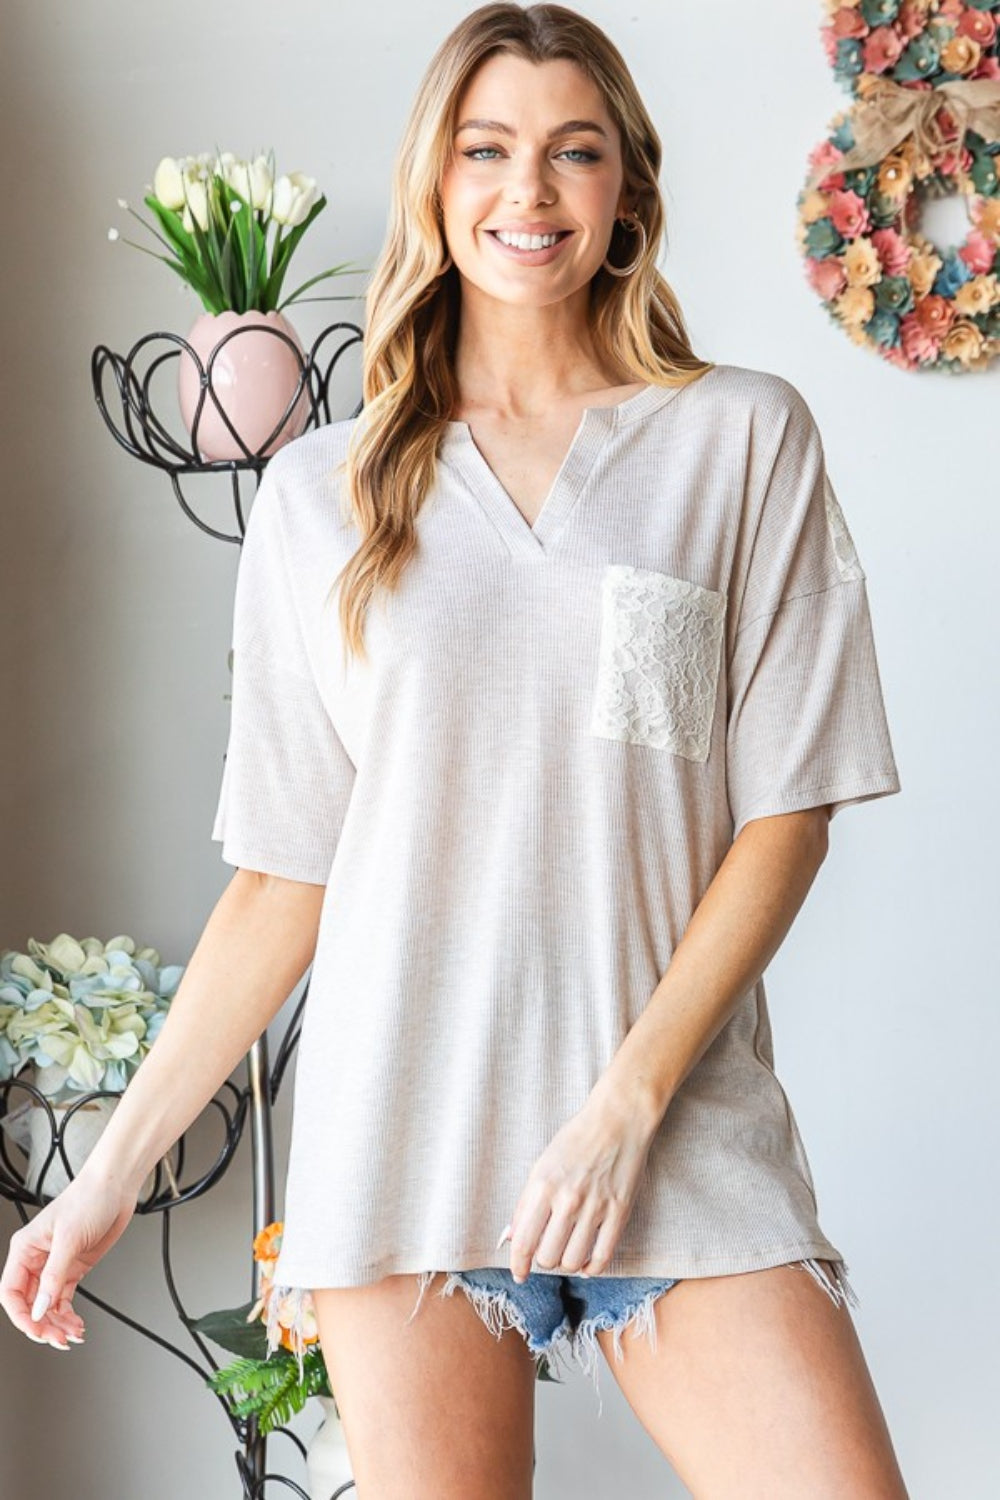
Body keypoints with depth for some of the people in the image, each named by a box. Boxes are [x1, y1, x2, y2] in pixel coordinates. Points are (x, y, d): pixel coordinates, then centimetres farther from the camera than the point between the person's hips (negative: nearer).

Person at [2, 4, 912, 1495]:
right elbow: (285, 871, 10)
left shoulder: (743, 438, 6)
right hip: (403, 1135, 1)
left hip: (682, 1128, -1)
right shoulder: (322, 496, 9)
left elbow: (787, 807, 2)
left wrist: (630, 1098, -9)